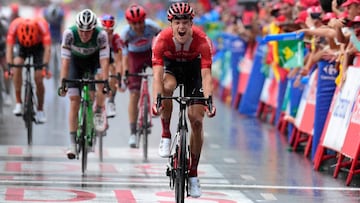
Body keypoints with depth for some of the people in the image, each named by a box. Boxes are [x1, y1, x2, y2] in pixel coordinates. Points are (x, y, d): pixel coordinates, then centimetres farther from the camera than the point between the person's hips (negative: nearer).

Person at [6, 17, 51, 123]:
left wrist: (45, 66, -50)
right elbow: (9, 48, -36)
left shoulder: (42, 25, -37)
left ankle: (40, 110, 7)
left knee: (38, 79, -12)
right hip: (21, 46, 1)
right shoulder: (15, 25, -35)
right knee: (17, 65, -28)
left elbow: (47, 48, -40)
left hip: (38, 46, -1)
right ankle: (18, 103, -20)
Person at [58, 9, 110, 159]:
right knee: (74, 102, -9)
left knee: (99, 78, -34)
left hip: (94, 59, 0)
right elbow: (65, 61, -32)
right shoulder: (69, 34, -32)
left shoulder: (101, 35, -33)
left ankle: (99, 111, -8)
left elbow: (104, 61, -36)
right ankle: (72, 144, -6)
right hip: (76, 61, 0)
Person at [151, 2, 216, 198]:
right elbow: (157, 75, -38)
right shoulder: (162, 39, -32)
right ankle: (166, 136, -15)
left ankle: (193, 174, 4)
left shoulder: (202, 40, -33)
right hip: (171, 65, 0)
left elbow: (206, 75, -38)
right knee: (167, 88, -37)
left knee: (197, 121, -8)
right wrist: (156, 101, -53)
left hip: (193, 67, 0)